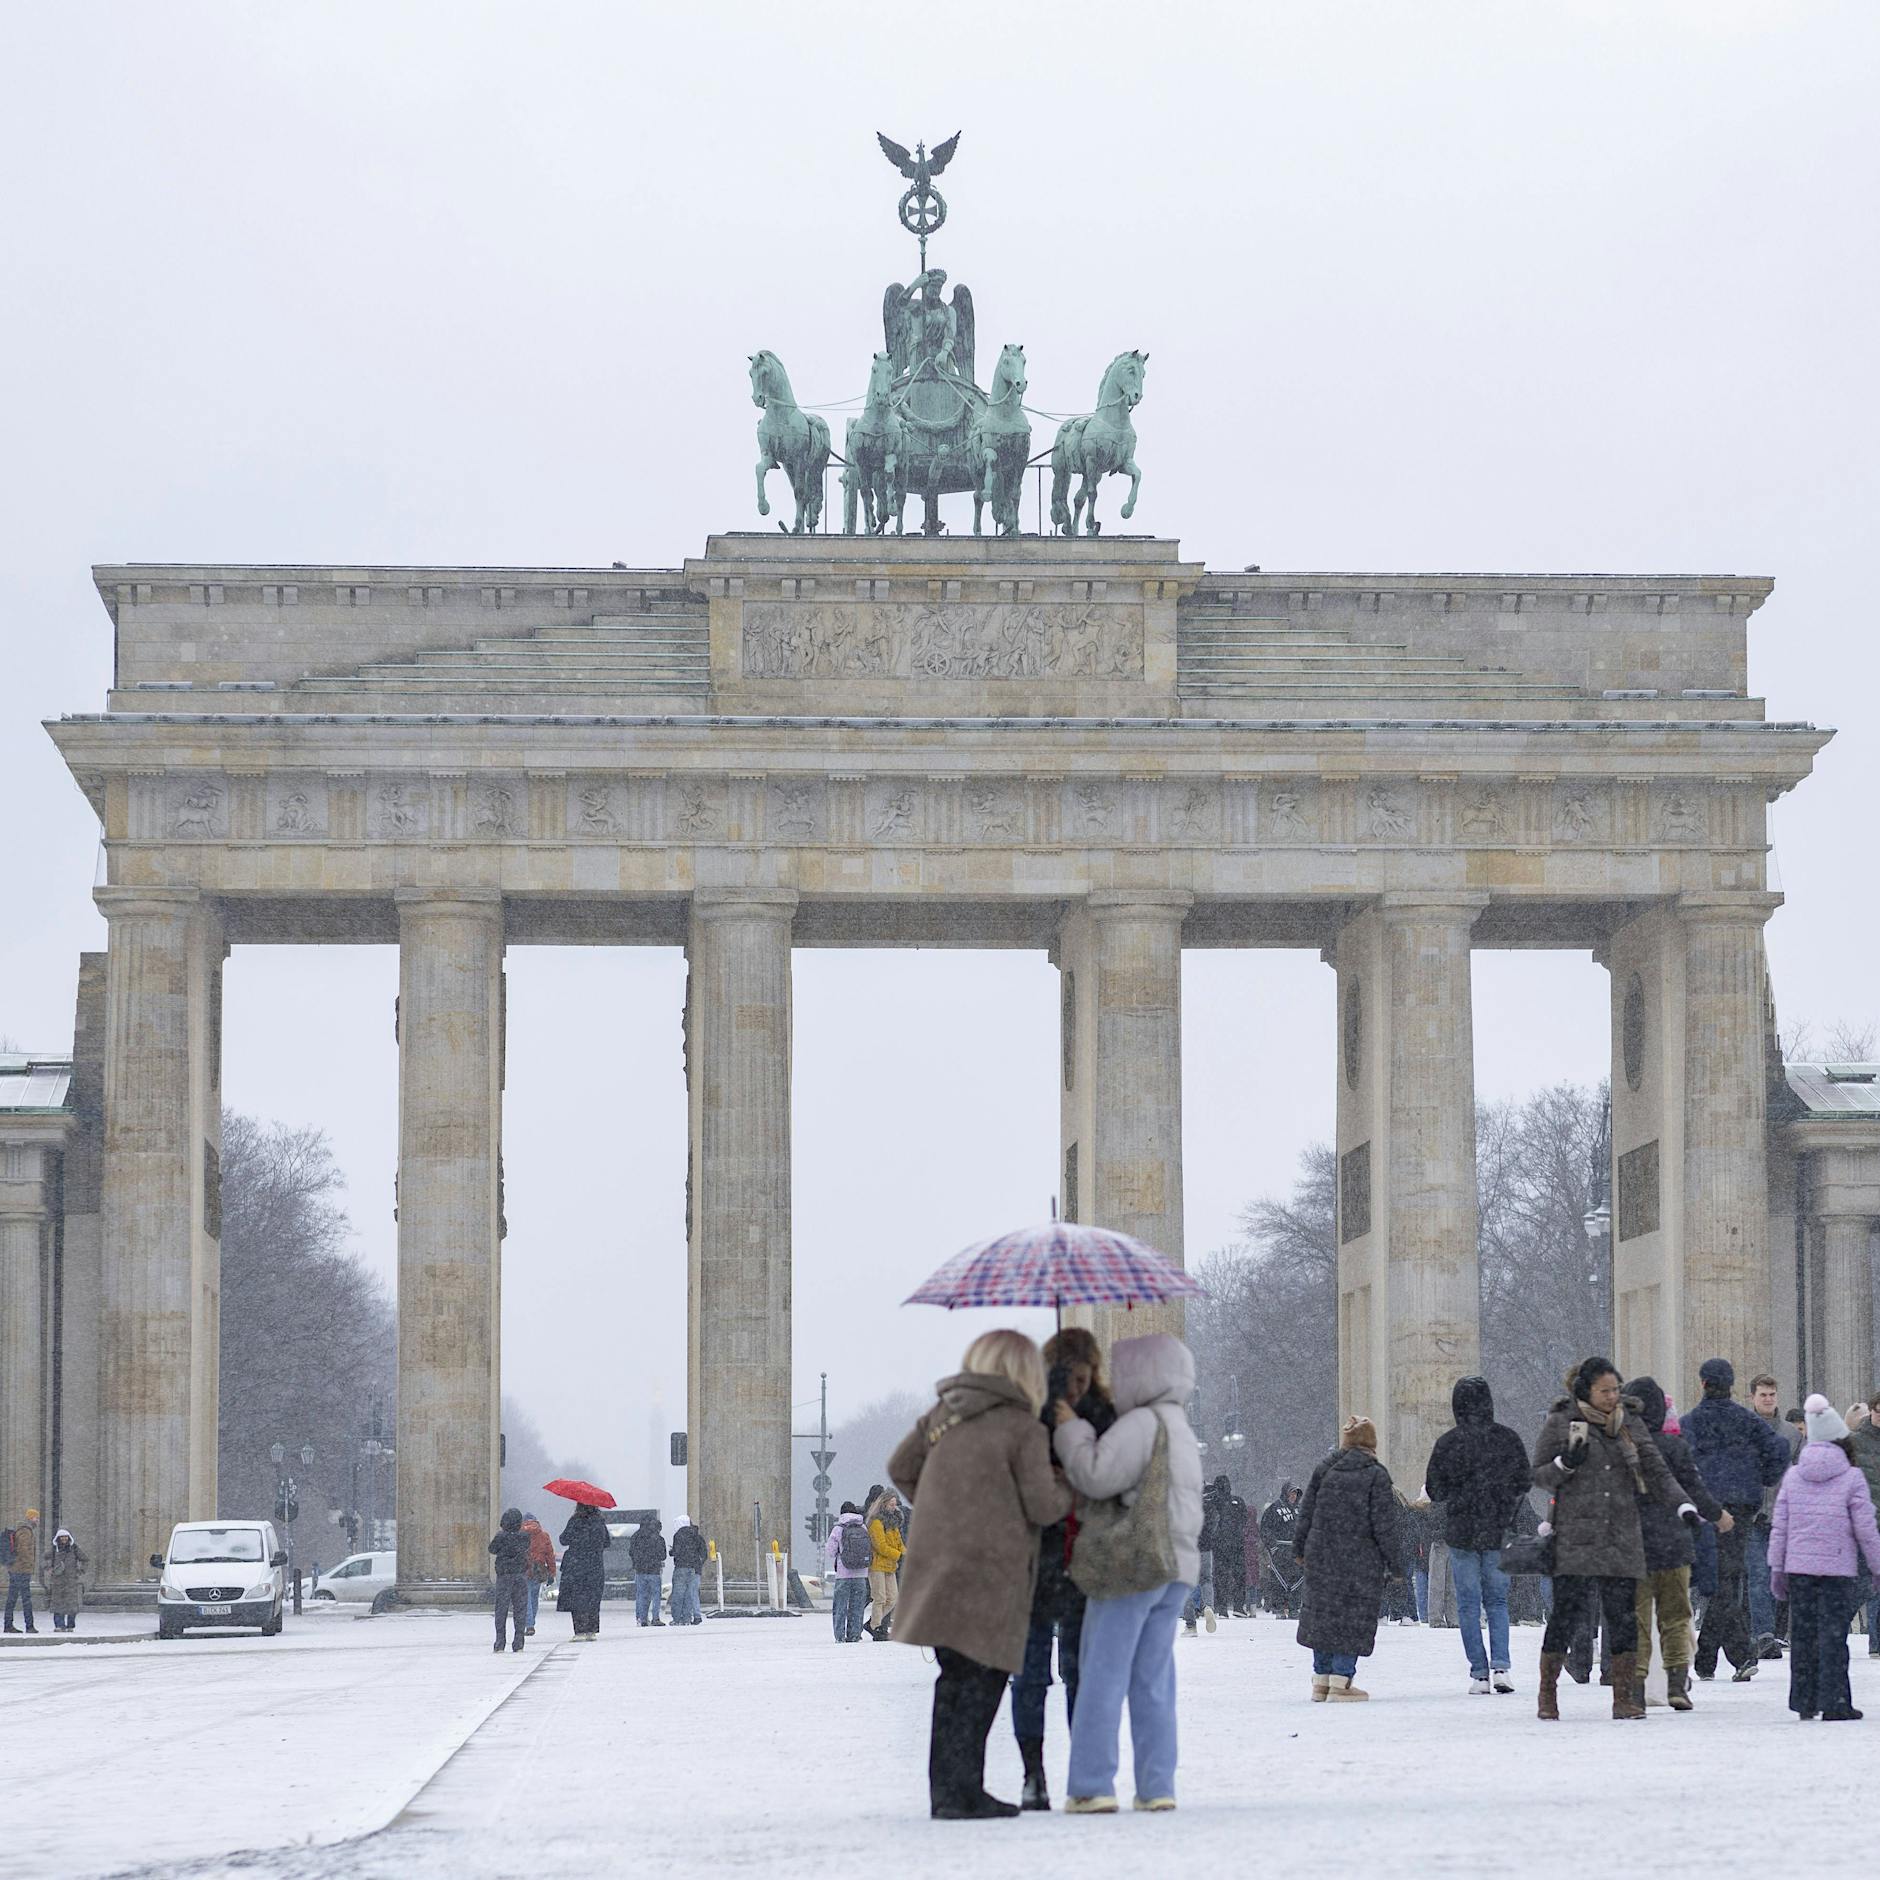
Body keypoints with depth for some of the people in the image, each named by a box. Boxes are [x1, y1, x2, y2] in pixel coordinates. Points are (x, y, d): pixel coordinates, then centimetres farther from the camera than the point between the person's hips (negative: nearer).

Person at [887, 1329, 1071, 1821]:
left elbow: (900, 1467, 19)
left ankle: (949, 1789, 17)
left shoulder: (942, 1415, 10)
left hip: (937, 1561, 6)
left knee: (957, 1679, 14)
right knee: (979, 1681, -1)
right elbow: (1042, 1507, -8)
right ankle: (960, 1793, -4)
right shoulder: (1024, 1428, -8)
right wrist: (1067, 1490, 12)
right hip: (988, 1571, -6)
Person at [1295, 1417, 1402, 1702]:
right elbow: (1384, 1525, -9)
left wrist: (1301, 1548, 22)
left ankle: (1321, 1681, 17)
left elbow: (1306, 1513, 10)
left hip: (1321, 1558, 4)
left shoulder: (1323, 1470, 5)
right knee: (1354, 1618, 1)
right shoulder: (1376, 1475, -8)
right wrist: (1396, 1563, -3)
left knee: (1323, 1614, 13)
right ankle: (1340, 1682, -4)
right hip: (1361, 1561, -4)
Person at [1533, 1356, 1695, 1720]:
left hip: (1622, 1537, 3)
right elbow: (1538, 1475, 6)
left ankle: (1624, 1697, 5)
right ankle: (1547, 1696, 5)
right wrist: (1566, 1463, -13)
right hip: (1575, 1536, -3)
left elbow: (1657, 1471, 11)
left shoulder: (1630, 1423, 12)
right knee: (1567, 1611, -6)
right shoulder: (1560, 1423, 3)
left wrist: (1682, 1505, -4)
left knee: (1623, 1615, 0)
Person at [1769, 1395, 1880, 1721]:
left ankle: (1804, 1701, 13)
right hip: (1836, 1570, -4)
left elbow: (1778, 1526, 6)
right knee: (1833, 1635, -1)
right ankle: (1833, 1704, -3)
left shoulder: (1792, 1476, 6)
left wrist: (1777, 1568, 12)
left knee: (1802, 1634, 10)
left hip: (1797, 1568, 4)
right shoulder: (1851, 1478, -5)